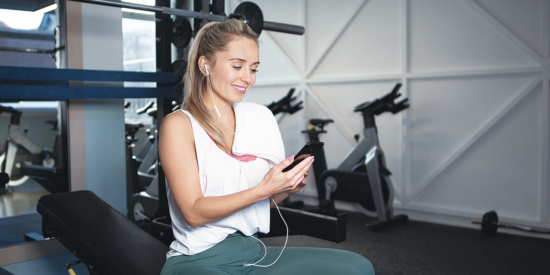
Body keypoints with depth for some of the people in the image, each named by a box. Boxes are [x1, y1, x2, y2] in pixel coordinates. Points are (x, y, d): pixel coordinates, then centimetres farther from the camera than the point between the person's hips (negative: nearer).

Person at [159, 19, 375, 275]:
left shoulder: (259, 119, 9)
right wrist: (264, 189, -21)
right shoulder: (179, 125, -7)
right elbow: (194, 212, -13)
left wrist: (288, 187, -6)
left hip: (253, 252, 6)